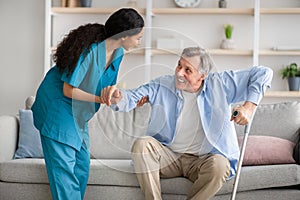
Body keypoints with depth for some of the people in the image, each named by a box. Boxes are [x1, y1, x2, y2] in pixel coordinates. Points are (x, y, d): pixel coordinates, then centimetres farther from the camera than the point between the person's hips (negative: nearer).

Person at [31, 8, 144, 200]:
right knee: (64, 166, -9)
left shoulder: (118, 53, -2)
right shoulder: (90, 49, -28)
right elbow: (68, 90, -23)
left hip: (78, 113, 9)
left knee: (82, 165, 8)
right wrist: (101, 99, -22)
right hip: (57, 104, -8)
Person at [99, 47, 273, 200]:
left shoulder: (220, 84, -5)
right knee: (142, 144, -27)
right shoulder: (163, 85, -2)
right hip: (169, 156, 2)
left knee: (219, 166, -35)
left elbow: (263, 73, -3)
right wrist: (117, 97, -36)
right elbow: (132, 98, -11)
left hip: (203, 160, -1)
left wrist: (249, 106, -16)